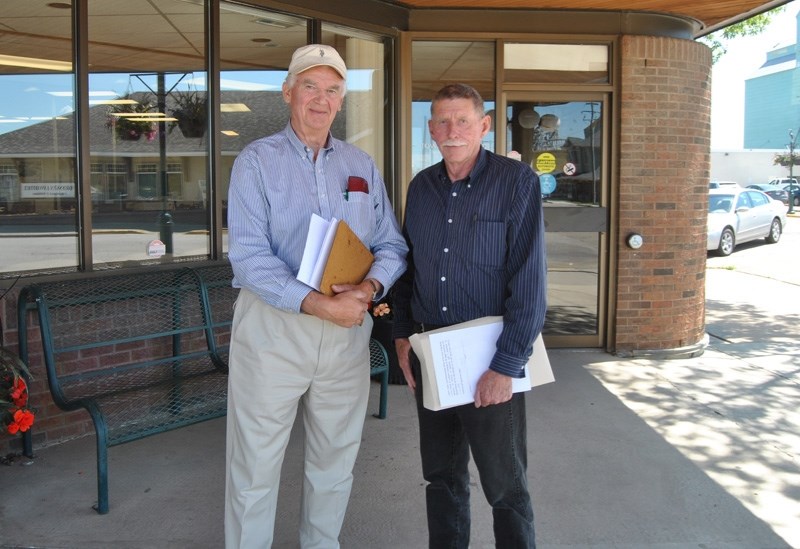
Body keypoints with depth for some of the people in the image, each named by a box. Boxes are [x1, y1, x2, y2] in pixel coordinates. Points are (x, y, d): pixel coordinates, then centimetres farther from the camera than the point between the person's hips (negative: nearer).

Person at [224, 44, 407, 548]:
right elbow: (250, 257, -15)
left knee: (336, 462, 17)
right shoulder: (257, 161, -4)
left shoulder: (362, 166, 9)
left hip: (348, 329, 4)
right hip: (273, 324, -4)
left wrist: (368, 289, -15)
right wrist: (318, 304, -25)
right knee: (256, 467, 5)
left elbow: (392, 245, 6)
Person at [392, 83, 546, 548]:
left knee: (505, 485, 5)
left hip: (491, 356, -5)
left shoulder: (518, 182, -10)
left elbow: (530, 280, -15)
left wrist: (507, 366, -18)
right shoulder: (422, 186, 7)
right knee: (442, 476, 17)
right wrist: (403, 334, 7)